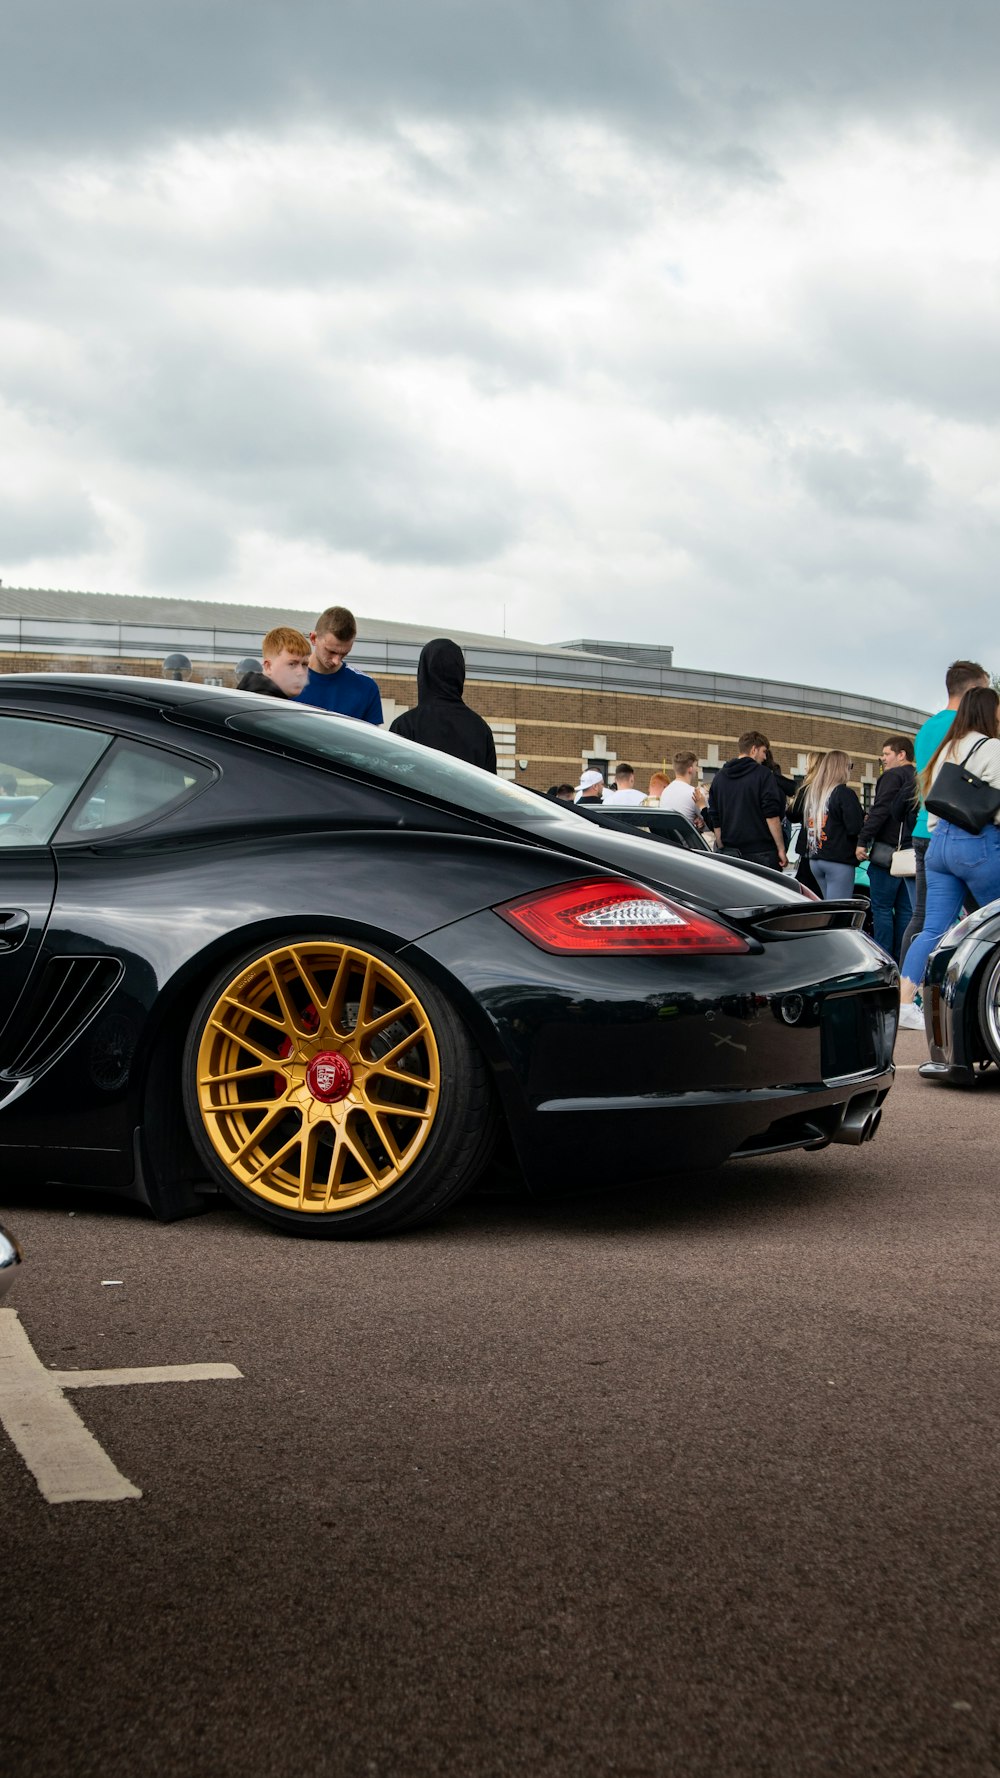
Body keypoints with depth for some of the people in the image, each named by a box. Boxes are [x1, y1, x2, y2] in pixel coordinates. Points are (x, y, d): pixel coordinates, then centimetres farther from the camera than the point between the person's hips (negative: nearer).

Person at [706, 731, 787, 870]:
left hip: (731, 853, 5)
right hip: (761, 853, -5)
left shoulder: (719, 777, 12)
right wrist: (781, 849, -8)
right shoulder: (763, 774, -5)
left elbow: (714, 821, 14)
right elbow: (772, 816, -10)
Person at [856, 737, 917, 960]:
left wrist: (863, 840, -17)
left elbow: (881, 811, -17)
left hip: (888, 851, -8)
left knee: (881, 907, -4)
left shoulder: (893, 776, -8)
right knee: (905, 909, 9)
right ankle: (902, 959, 10)